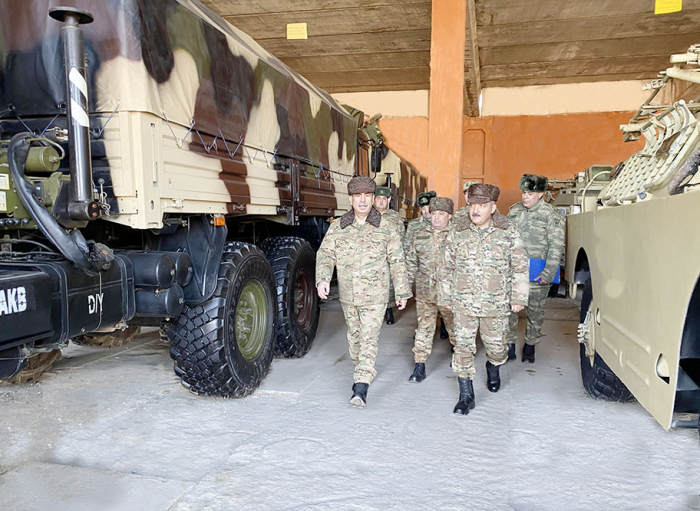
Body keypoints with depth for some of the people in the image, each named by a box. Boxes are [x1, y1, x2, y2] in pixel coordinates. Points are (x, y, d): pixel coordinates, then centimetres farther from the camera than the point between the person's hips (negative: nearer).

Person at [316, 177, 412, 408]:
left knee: (369, 339, -8)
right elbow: (325, 255, -1)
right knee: (354, 335, 19)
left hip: (374, 296, -3)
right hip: (347, 295, 4)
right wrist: (322, 278, -18)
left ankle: (360, 388, -8)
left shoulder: (386, 229, -4)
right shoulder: (337, 227, 1)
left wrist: (402, 291, 3)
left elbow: (397, 262, 1)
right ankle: (361, 368, 43)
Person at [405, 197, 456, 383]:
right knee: (424, 329, 3)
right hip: (424, 293, 2)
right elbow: (411, 259, 14)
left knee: (454, 326, 16)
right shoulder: (420, 236, 6)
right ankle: (419, 367, 9)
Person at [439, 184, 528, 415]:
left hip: (496, 304, 0)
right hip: (463, 303, 1)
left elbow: (520, 268, 3)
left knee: (496, 346, 14)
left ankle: (493, 368, 49)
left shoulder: (508, 234, -3)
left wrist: (518, 298, 0)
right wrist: (444, 296, 8)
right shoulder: (457, 232, 1)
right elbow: (447, 267, 8)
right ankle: (466, 395, 12)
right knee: (463, 347, -1)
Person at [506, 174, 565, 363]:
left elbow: (556, 246, -7)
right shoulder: (514, 210, 9)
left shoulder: (551, 215, -5)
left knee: (534, 312, 9)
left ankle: (530, 346, 26)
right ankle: (510, 346, 16)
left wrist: (549, 273, -14)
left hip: (537, 273, -3)